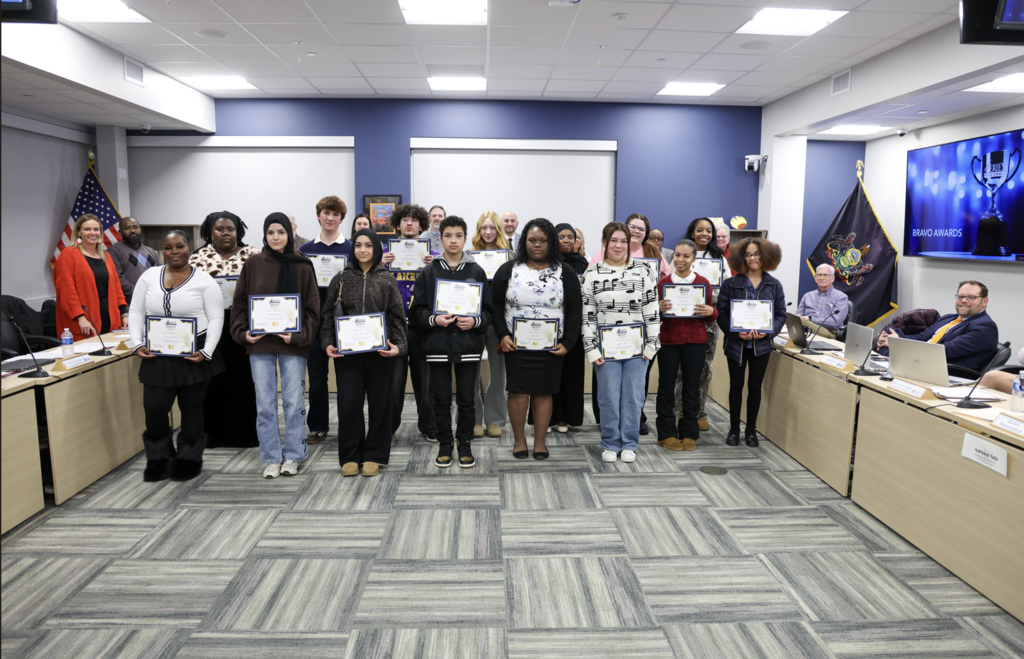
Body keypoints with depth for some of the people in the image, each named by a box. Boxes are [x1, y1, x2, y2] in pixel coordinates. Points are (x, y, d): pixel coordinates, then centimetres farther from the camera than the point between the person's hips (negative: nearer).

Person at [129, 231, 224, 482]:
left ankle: (189, 459, 24)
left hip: (193, 355, -2)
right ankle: (158, 458, 19)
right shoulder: (149, 277, 8)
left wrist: (206, 352, -14)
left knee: (191, 408, 7)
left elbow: (216, 318, -5)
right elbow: (136, 312, 11)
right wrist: (137, 344, -2)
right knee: (154, 407, -2)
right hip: (157, 355, 3)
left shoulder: (204, 281, -3)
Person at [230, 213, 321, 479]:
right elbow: (239, 303, 8)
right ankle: (271, 459, 17)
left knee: (294, 402, 4)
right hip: (259, 345, 1)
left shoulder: (302, 266, 2)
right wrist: (242, 332, -4)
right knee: (265, 404, 6)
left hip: (293, 346, -1)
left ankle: (292, 456, 18)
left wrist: (300, 335, -11)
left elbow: (312, 307, 0)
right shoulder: (253, 265, 6)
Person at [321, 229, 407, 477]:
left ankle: (373, 455, 18)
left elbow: (398, 317, 4)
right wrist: (328, 343, -3)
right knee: (348, 405, -1)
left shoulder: (386, 280, 5)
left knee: (380, 405, 4)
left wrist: (398, 345, -8)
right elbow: (327, 314, 9)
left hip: (379, 351, 0)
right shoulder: (341, 279, 8)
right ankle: (350, 456, 15)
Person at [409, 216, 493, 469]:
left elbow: (489, 310, 6)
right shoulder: (429, 272, 6)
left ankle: (465, 444, 20)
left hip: (468, 344, 0)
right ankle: (444, 444, 21)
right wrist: (433, 319, -14)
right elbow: (416, 310, 4)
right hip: (437, 344, 0)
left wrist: (475, 321, -13)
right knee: (441, 399, 7)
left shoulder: (477, 272, 6)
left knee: (466, 399, 5)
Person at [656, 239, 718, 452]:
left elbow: (712, 317, 8)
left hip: (695, 341, 1)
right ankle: (666, 433, 16)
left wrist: (710, 311, -14)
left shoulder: (703, 283, 3)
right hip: (668, 340, -1)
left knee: (692, 387, 8)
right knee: (666, 386, 4)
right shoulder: (663, 282, 1)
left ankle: (689, 433, 20)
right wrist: (658, 309, -18)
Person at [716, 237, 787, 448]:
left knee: (755, 387, 10)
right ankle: (734, 429, 20)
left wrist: (769, 331, -15)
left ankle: (751, 430, 23)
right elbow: (721, 313, -5)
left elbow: (781, 314, 3)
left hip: (761, 345, 2)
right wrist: (736, 332, -19)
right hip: (736, 344, -1)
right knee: (736, 386, 7)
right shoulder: (730, 284, -3)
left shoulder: (774, 285, 3)